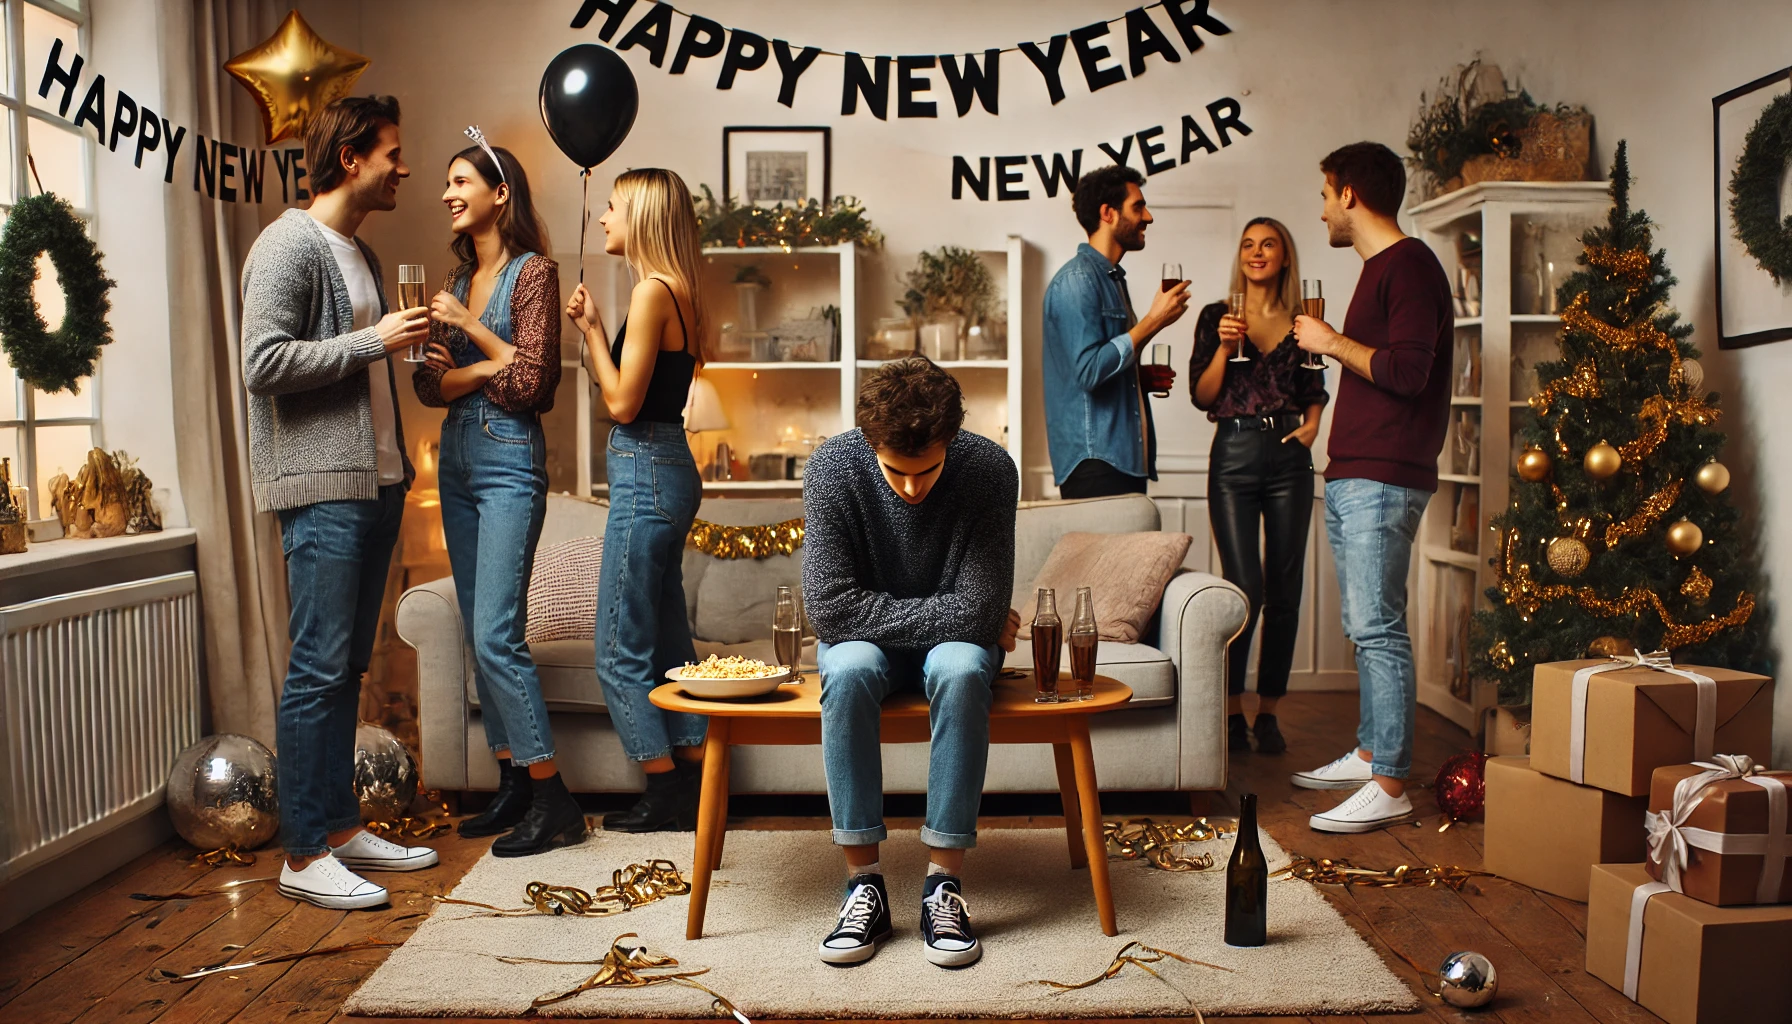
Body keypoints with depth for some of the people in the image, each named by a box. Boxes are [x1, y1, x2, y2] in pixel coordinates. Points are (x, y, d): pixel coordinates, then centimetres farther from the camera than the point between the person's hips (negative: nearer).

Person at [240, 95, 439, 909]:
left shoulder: (359, 252, 20)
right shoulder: (290, 246, -8)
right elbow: (264, 362, -18)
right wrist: (373, 341, -15)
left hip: (374, 483, 9)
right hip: (321, 489, -9)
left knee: (349, 665, 12)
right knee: (319, 668, -7)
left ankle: (341, 826, 20)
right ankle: (304, 855, 0)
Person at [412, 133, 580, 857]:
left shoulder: (533, 273, -5)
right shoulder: (457, 280, 16)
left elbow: (531, 382, -12)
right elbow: (428, 384, 8)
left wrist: (471, 327, -6)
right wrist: (486, 370, -8)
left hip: (509, 458, -8)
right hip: (457, 457, 8)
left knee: (496, 635, -13)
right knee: (479, 634, 8)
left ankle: (554, 803, -5)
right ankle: (512, 787, 17)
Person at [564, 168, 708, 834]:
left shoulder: (653, 291, -15)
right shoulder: (678, 292, 14)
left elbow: (622, 403, -17)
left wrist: (593, 328, -8)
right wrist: (590, 331, 7)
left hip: (646, 473, -10)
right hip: (667, 469, 10)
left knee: (622, 652, 0)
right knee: (667, 641, 15)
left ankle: (668, 799, 9)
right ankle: (694, 788, 22)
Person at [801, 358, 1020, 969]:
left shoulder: (989, 470, -23)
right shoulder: (833, 467, -22)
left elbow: (982, 612, -25)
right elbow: (831, 609, -25)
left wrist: (883, 614, -21)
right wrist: (947, 615, -22)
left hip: (950, 642, 0)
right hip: (866, 641, 0)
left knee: (962, 670, -34)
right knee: (848, 670, -34)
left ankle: (943, 885, -25)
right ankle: (864, 884, -23)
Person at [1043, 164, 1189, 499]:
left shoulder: (1112, 279, 19)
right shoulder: (1077, 279, -11)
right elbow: (1089, 370, -22)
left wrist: (1142, 376, 8)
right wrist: (1153, 321, -15)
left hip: (1126, 457, 9)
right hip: (1095, 460, -9)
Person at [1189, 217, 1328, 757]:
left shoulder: (1301, 322, 12)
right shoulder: (1216, 317, 7)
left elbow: (1314, 392, 19)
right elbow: (1203, 396, 2)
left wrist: (1311, 425, -1)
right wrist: (1224, 346, -12)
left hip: (1289, 457, 3)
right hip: (1234, 454, -2)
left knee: (1284, 590, 3)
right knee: (1245, 588, -11)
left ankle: (1268, 712, 14)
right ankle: (1232, 709, 3)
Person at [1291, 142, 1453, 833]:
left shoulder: (1409, 265, -10)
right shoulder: (1378, 269, 21)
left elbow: (1407, 371, -21)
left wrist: (1333, 342, -11)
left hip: (1383, 481, -10)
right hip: (1350, 477, 10)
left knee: (1377, 628, -11)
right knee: (1363, 627, 14)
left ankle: (1389, 787, -9)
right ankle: (1369, 753, 23)